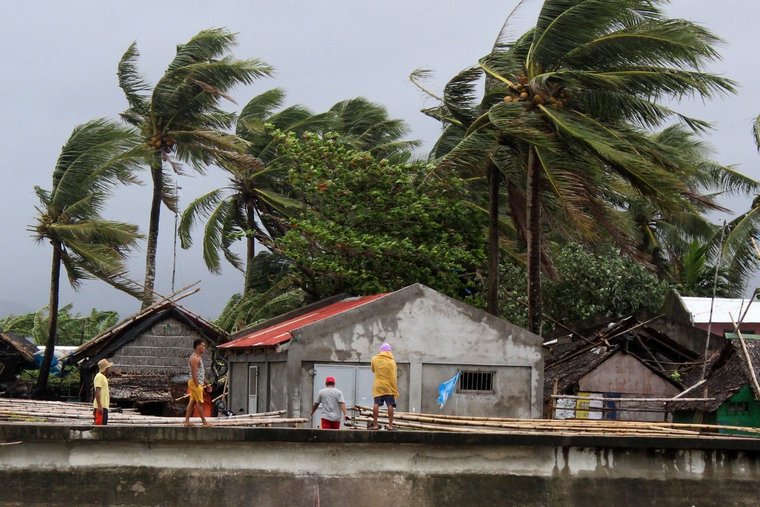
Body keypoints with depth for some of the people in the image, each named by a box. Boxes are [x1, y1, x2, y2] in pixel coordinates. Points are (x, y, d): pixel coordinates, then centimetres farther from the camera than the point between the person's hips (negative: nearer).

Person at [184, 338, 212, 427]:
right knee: (199, 403, -6)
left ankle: (187, 421, 11)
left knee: (192, 402, 9)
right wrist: (197, 386, -24)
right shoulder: (194, 358, -15)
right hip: (195, 383, -10)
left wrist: (206, 384, 22)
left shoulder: (199, 357, 18)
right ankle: (204, 422, -3)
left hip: (199, 383, 10)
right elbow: (194, 373, -21)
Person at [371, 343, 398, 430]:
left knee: (376, 404, 0)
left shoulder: (374, 359, 4)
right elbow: (394, 376, 4)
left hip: (378, 386, 1)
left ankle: (375, 424, -4)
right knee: (390, 405, 0)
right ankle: (390, 425, -3)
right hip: (389, 386, -1)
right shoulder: (392, 361, 0)